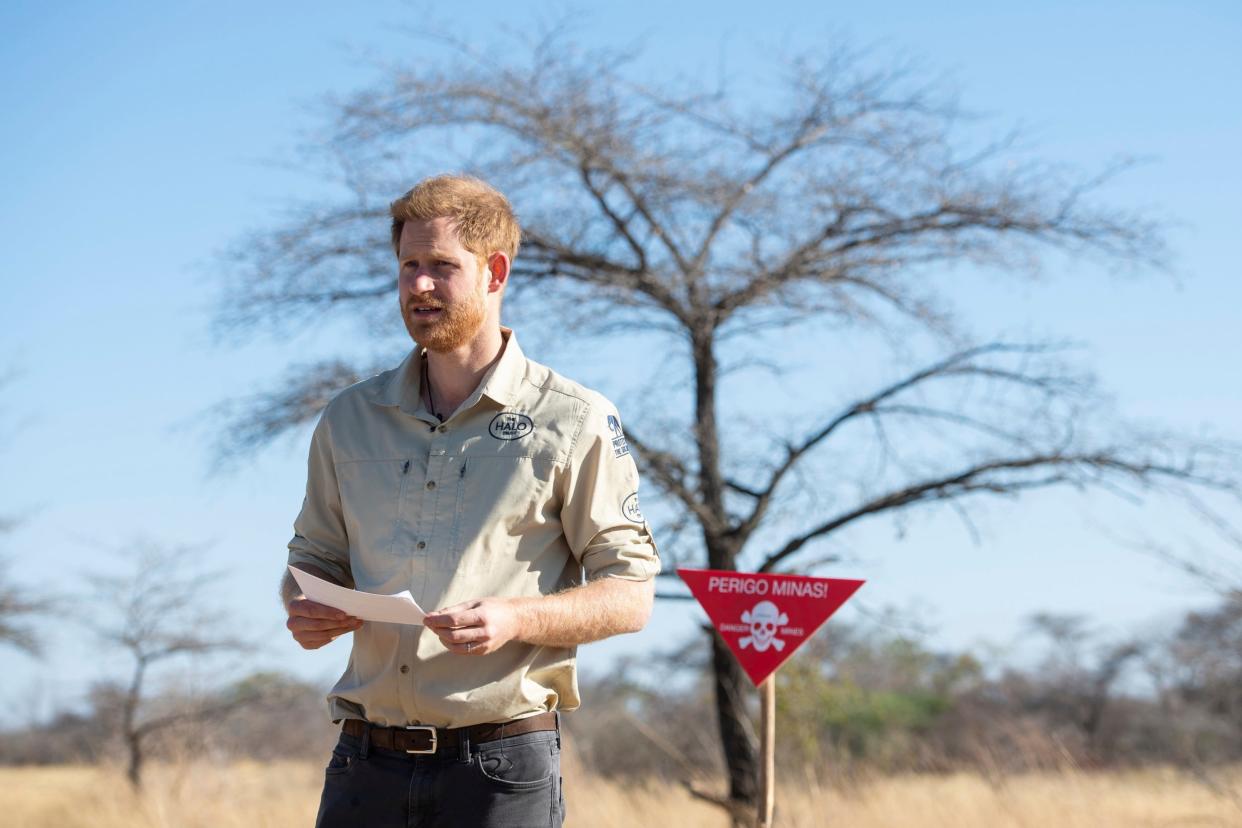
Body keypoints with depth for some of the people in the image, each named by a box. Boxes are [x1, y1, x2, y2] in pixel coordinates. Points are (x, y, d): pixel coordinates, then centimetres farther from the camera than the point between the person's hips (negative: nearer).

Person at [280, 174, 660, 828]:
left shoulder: (573, 422, 1)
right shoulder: (349, 420, 13)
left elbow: (629, 596, -1)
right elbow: (314, 561, 22)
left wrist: (516, 619, -18)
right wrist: (305, 610, -2)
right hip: (365, 765, 3)